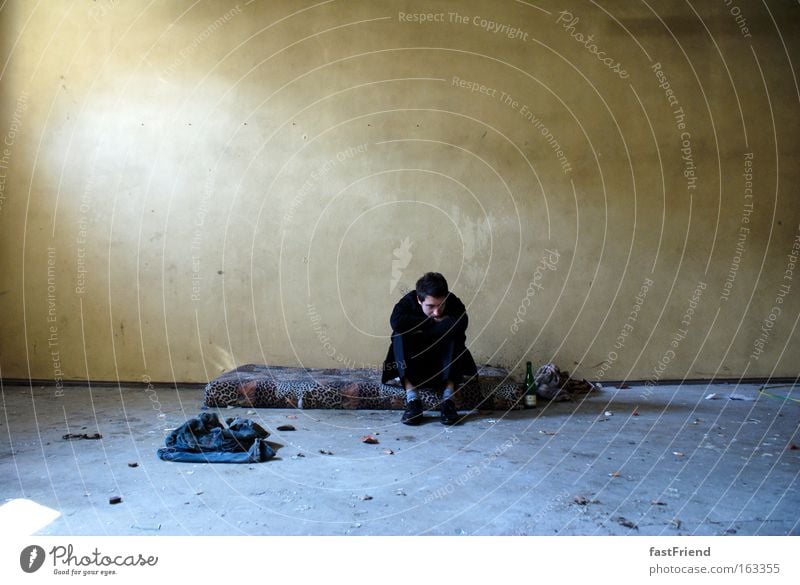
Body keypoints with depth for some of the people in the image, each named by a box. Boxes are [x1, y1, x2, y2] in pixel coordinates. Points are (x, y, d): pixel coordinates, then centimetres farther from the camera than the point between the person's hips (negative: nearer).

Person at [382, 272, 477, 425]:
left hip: (444, 363, 0)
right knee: (400, 335, -27)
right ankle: (411, 398, -33)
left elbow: (460, 324, -39)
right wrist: (433, 322, -29)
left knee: (455, 337, -28)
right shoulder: (409, 301, -15)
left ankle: (448, 398, -31)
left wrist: (421, 330, -31)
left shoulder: (453, 302, -16)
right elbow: (396, 322, -37)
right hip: (413, 364, 0)